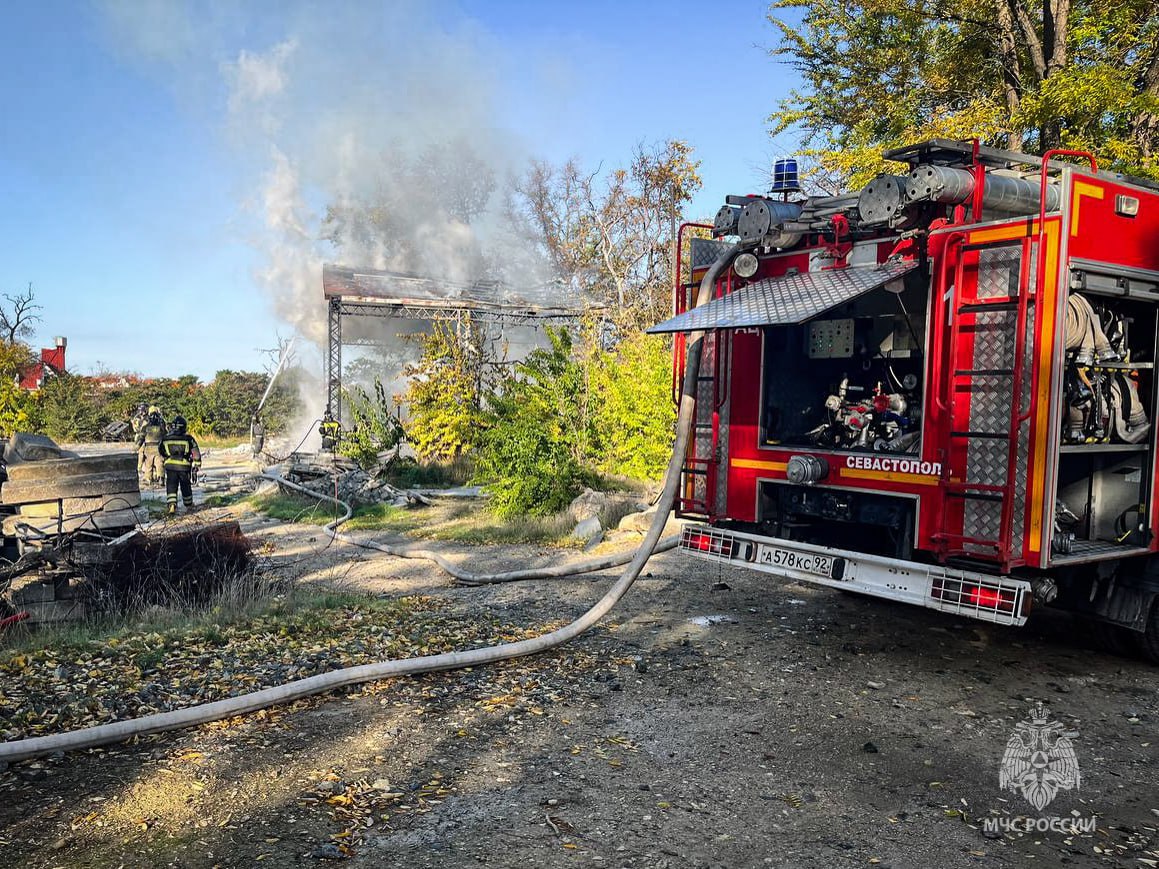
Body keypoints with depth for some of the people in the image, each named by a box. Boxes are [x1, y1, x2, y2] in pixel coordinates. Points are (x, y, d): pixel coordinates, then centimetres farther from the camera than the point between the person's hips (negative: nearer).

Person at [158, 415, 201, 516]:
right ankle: (188, 506, 32)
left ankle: (171, 506, -15)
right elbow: (196, 452, -4)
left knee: (171, 488, 3)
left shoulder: (166, 438, 3)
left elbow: (162, 453, 17)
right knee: (186, 487, 16)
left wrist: (164, 462, 34)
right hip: (185, 467, 0)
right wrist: (196, 465, 3)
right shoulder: (188, 438, -4)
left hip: (170, 466, 0)